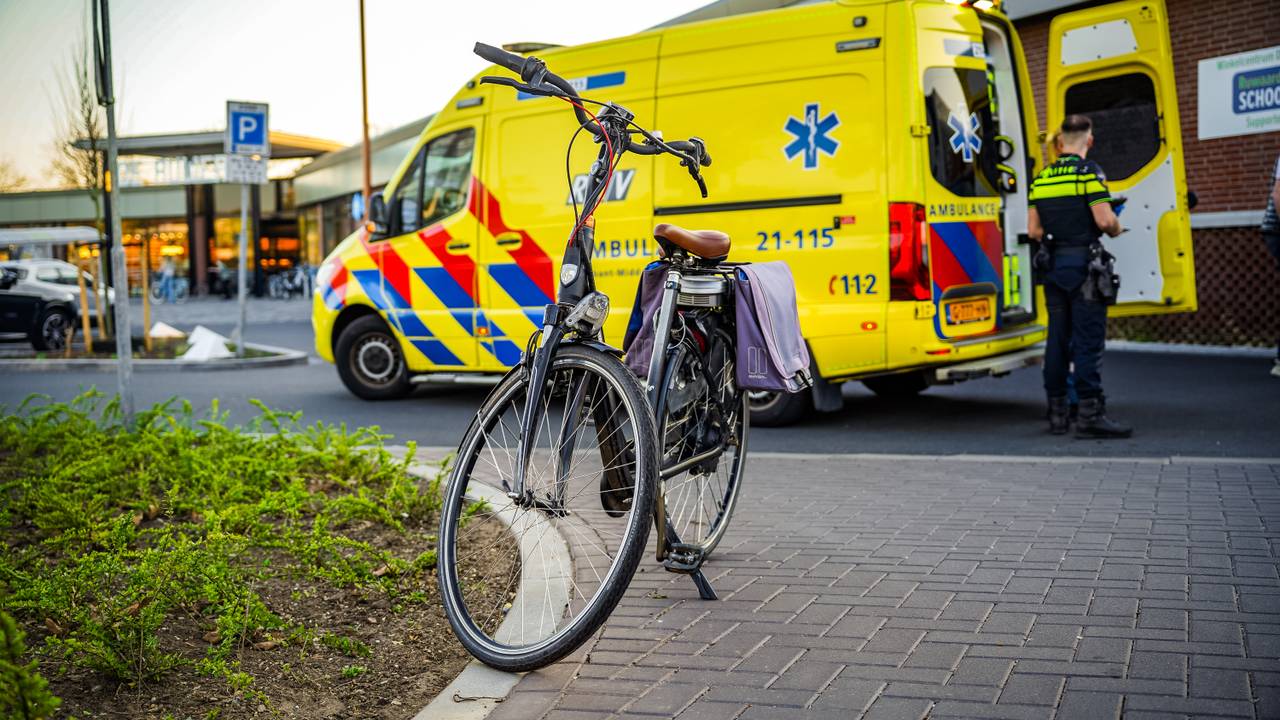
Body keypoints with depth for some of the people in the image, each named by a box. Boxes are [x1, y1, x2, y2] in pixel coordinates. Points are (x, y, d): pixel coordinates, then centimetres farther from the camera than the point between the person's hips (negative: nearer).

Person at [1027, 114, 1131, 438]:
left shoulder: (1041, 177, 11)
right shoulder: (1089, 171, -8)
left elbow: (1034, 230, 9)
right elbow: (1105, 220, -16)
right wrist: (1117, 228, 5)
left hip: (1053, 264, 6)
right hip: (1083, 262, -6)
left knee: (1058, 338, 10)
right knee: (1089, 339, -7)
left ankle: (1056, 412, 14)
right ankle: (1090, 414, -10)